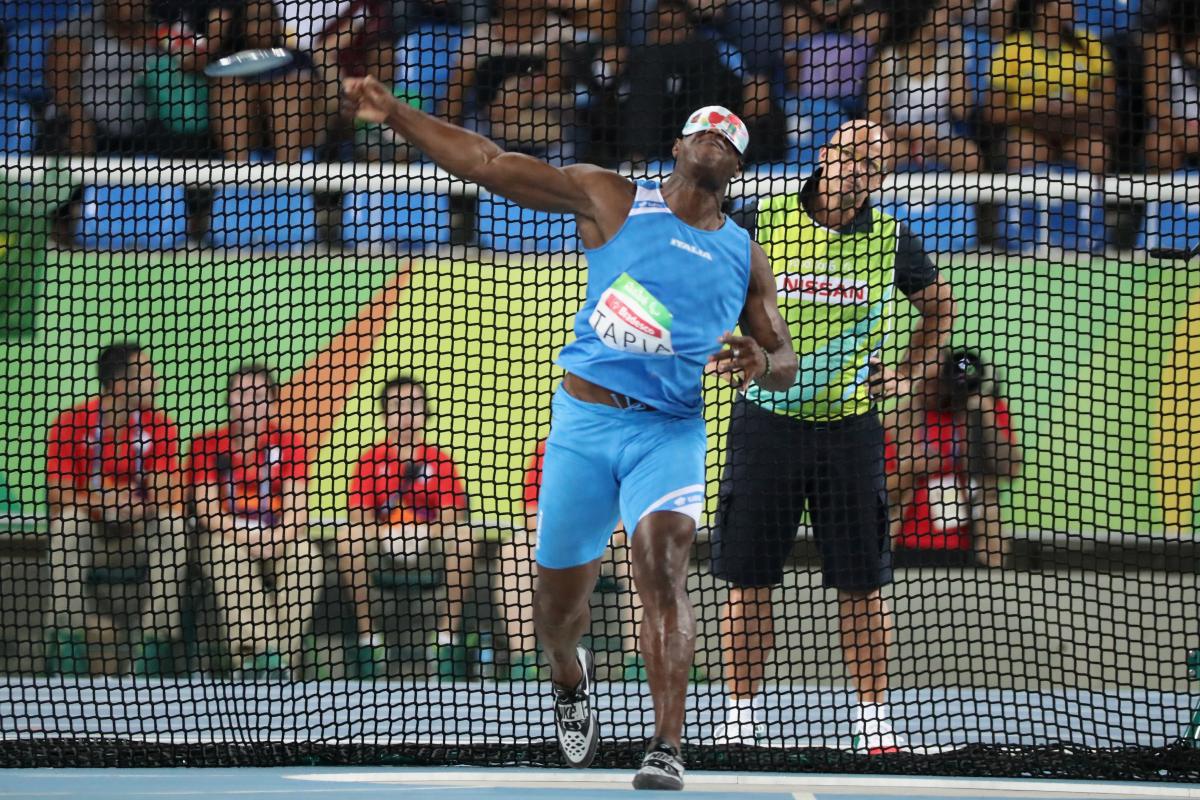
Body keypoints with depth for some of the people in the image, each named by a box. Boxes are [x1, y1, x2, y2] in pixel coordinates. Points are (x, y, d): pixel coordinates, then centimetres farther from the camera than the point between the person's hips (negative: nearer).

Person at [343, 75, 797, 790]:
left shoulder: (744, 256, 13)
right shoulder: (613, 200, 6)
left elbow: (786, 362, 17)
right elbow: (488, 165, 2)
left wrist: (761, 362, -9)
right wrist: (394, 113, -6)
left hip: (670, 431, 0)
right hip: (585, 418, 0)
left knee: (663, 564, -25)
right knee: (558, 603, 6)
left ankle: (668, 749, -29)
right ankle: (572, 679, 43)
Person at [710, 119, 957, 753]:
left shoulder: (890, 241, 3)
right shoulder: (763, 223, -2)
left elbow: (939, 306, 21)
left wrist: (909, 375, 12)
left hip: (849, 425, 1)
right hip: (766, 421, -1)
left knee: (862, 585, 1)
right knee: (748, 580, 0)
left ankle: (872, 717, 10)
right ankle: (741, 714, 9)